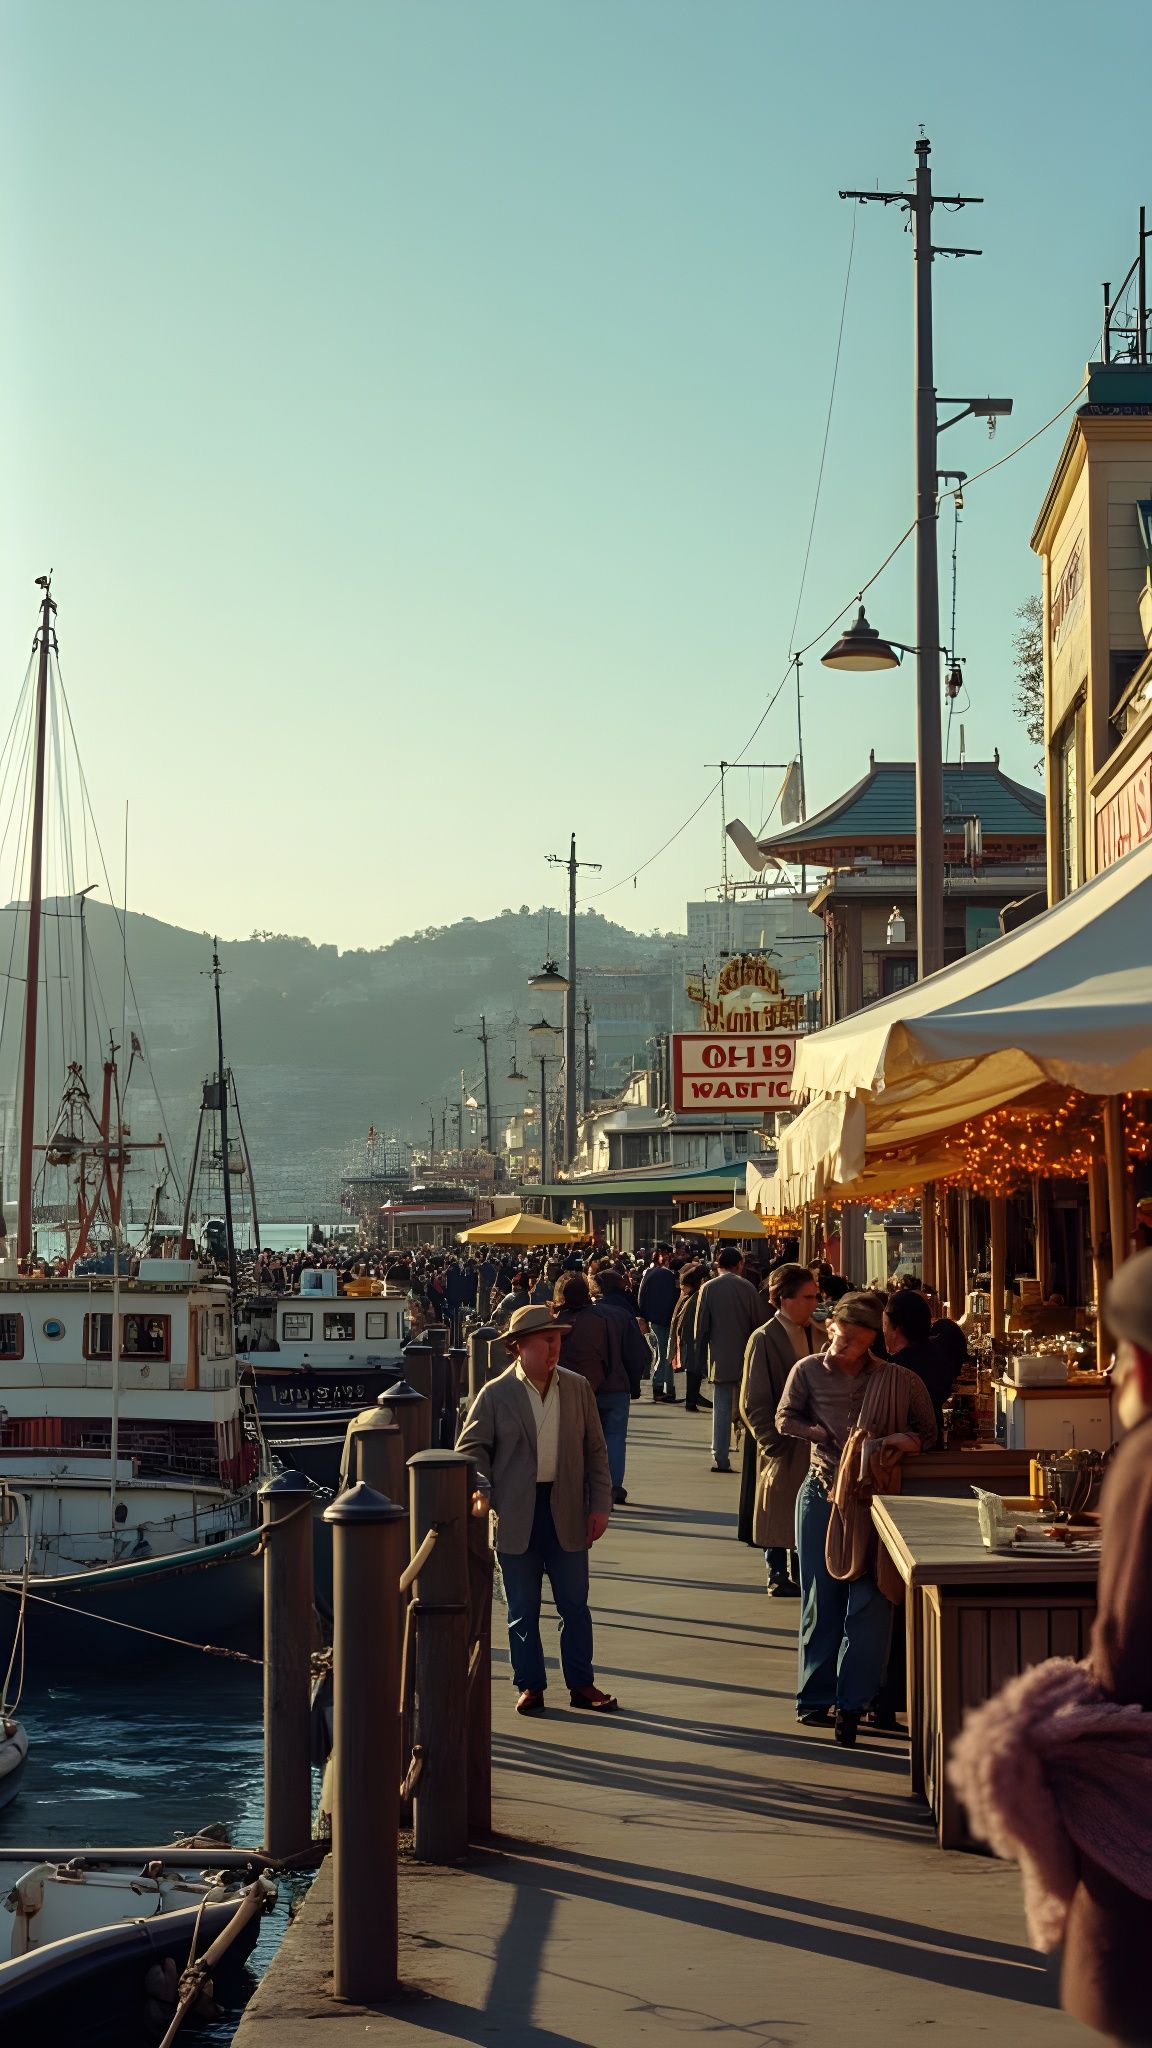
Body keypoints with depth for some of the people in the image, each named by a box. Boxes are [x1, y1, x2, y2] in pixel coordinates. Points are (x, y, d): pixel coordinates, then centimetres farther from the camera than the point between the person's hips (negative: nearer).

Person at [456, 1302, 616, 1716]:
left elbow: (595, 1449, 8)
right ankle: (530, 1685, 17)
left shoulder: (578, 1388, 5)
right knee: (522, 1609, 6)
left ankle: (581, 1684, 17)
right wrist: (480, 1490, -18)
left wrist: (600, 1504, 2)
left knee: (574, 1604, 6)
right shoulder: (495, 1395, -3)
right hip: (516, 1515, -2)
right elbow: (471, 1448, -1)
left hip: (567, 1512, 2)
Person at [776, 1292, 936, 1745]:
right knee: (821, 1598, 5)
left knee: (868, 1598, -9)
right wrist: (830, 1437, -8)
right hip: (822, 1495, 1)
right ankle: (815, 1698, 13)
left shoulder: (897, 1381, 0)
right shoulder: (808, 1371, 3)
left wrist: (908, 1442, -15)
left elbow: (928, 1434, 7)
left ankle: (852, 1703, -5)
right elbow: (785, 1420, 6)